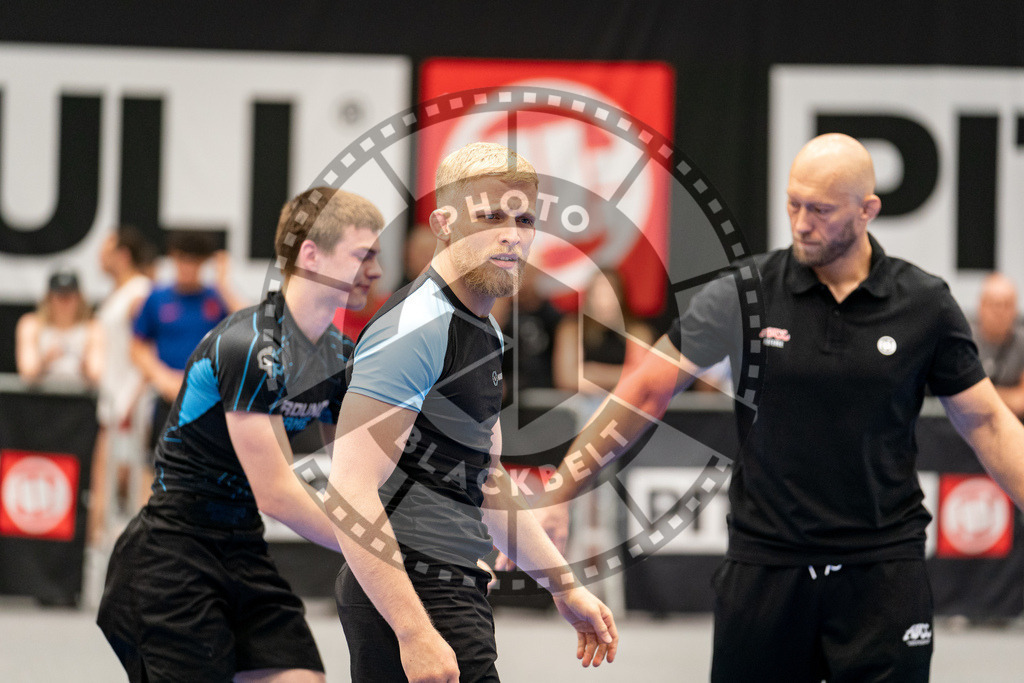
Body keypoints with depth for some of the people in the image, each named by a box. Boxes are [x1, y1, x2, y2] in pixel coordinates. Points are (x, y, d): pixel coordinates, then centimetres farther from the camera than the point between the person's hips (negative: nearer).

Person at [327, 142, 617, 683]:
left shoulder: (485, 331, 16)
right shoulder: (415, 326, -16)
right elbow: (349, 491, -24)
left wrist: (565, 586, 25)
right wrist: (415, 632, -28)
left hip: (456, 592, 10)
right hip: (409, 598, -10)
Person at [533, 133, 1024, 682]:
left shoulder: (925, 304, -1)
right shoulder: (746, 292, -2)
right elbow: (645, 393, 1)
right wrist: (556, 494, -2)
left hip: (883, 569, 0)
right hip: (765, 567, 0)